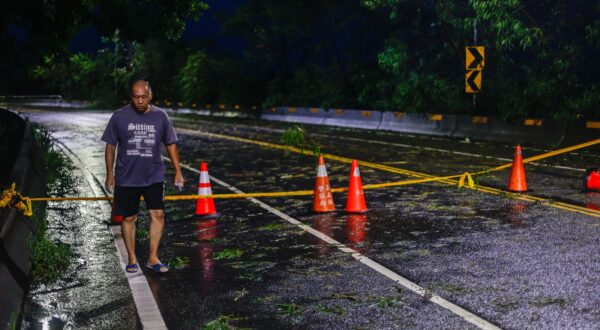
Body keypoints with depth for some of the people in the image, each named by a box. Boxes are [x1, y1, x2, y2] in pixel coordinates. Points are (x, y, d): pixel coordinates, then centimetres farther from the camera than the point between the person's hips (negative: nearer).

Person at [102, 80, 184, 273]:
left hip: (154, 177, 1)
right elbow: (110, 146, 3)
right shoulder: (120, 117, -4)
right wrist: (110, 174, 1)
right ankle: (132, 259, 21)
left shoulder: (160, 116, 1)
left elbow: (171, 144, 8)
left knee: (158, 214, -8)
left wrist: (178, 172, 3)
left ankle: (152, 257, 5)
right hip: (126, 178, -1)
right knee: (129, 218, 7)